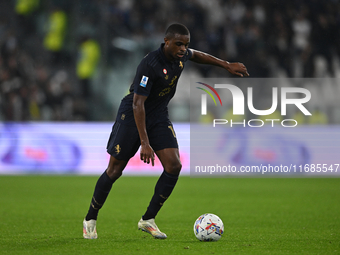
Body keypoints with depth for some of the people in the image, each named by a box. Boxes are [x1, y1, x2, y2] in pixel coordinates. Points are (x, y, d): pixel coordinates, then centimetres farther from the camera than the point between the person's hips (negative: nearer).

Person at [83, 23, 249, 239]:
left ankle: (148, 220, 1)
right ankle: (91, 219, 17)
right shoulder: (150, 65, -30)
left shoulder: (181, 55, -7)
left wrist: (227, 65, 19)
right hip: (132, 116, -7)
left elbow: (196, 55, 20)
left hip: (159, 116, 7)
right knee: (115, 170, -1)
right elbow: (138, 104, -31)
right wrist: (145, 143, -35)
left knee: (174, 166, -10)